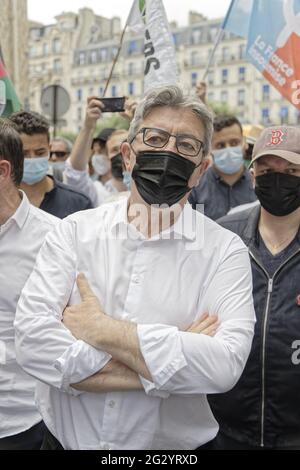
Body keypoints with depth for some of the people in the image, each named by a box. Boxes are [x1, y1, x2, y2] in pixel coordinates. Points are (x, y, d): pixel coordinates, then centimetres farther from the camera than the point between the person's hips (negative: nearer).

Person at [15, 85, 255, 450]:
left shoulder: (225, 251, -11)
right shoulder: (75, 231, -7)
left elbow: (225, 364, -25)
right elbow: (32, 338, -19)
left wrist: (100, 329, -22)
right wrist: (160, 368, -23)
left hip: (174, 446, -1)